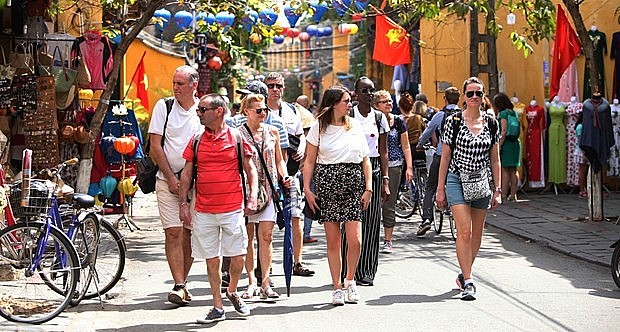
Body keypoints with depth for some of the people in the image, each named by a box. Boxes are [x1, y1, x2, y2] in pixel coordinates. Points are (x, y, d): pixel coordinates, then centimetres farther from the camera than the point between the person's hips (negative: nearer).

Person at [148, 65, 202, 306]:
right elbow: (155, 146, 0)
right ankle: (179, 286, -13)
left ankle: (183, 282, 16)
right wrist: (171, 178, -6)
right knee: (173, 232, -10)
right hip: (168, 180, -1)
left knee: (189, 233, 4)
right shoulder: (163, 107, 2)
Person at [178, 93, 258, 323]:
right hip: (203, 210, 2)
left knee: (238, 257, -1)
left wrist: (252, 197, -5)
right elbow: (187, 173, 11)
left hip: (232, 209, -2)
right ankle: (218, 307, 16)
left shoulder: (237, 138, 1)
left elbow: (250, 169, 6)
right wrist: (183, 203, 4)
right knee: (212, 260, 6)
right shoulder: (196, 141, 7)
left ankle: (232, 292, 27)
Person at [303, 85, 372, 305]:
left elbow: (366, 159, 11)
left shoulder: (355, 126, 10)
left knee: (355, 240, -8)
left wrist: (368, 188, 3)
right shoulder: (319, 127, 3)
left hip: (353, 182, 1)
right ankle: (337, 288, 11)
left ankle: (350, 280, 15)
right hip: (327, 182, -1)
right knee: (332, 241, 2)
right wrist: (307, 189, -5)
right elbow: (309, 161, 3)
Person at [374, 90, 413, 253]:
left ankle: (388, 241, 9)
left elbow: (405, 146, 8)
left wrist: (409, 167, 0)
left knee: (389, 204, 2)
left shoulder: (398, 121, 4)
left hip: (393, 166, 0)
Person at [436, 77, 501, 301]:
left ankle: (464, 273, 28)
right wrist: (440, 188, 0)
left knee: (477, 234, 9)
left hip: (482, 183, 3)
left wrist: (497, 189, 7)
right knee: (464, 231, -14)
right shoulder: (453, 121, -1)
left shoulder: (491, 123, 6)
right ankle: (468, 282, -12)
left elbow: (495, 159, 11)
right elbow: (445, 157, 2)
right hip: (457, 180, -3)